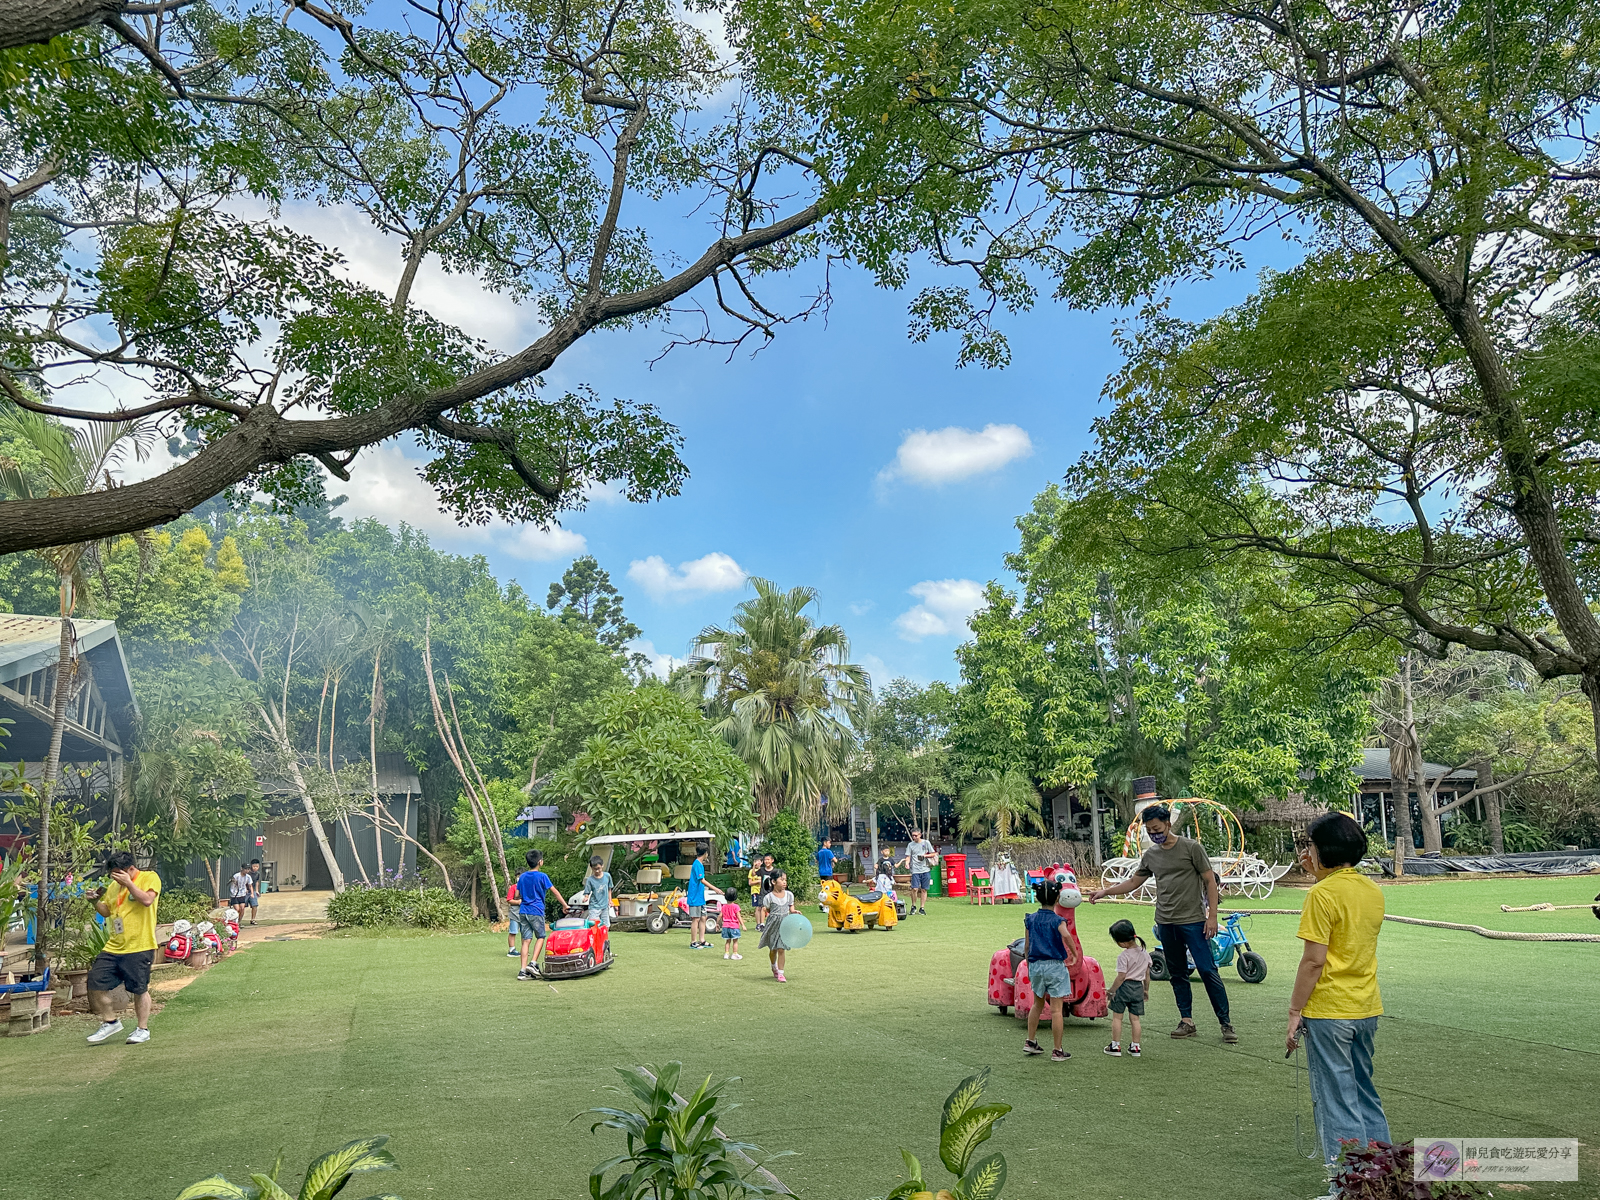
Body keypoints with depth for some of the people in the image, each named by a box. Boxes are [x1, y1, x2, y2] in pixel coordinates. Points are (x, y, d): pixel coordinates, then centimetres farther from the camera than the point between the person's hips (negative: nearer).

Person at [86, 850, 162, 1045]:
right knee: (96, 983, 2)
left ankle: (143, 1029, 14)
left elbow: (147, 900, -20)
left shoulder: (150, 877, -4)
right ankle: (110, 1022, 21)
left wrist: (128, 883, -17)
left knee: (139, 989, 0)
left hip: (139, 947, -7)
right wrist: (96, 900, 3)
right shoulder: (114, 886, 17)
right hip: (113, 946, 7)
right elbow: (105, 912, 21)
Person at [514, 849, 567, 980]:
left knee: (526, 940, 4)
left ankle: (523, 970, 0)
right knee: (540, 937, 10)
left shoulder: (522, 877, 9)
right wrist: (565, 905, 5)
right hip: (536, 911, -5)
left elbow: (517, 896, 13)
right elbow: (554, 892, -3)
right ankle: (533, 963, -4)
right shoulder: (542, 876, -6)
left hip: (523, 911, 5)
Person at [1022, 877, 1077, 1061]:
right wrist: (1074, 953, -15)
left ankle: (1030, 1042, 29)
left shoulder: (1030, 919, 3)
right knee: (1056, 1009, 1)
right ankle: (1057, 1051, 6)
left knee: (1038, 1004, 22)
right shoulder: (1057, 920, -9)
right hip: (1055, 966, -4)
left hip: (1035, 965, 5)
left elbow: (1026, 947, 6)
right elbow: (1066, 936, -31)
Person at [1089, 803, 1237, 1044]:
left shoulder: (1191, 848, -4)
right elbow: (1133, 883, 17)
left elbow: (1210, 882, -3)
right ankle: (1186, 1021, 16)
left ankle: (1225, 1024, -1)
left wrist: (1212, 916, -10)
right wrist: (1105, 891, 5)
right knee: (1177, 974, 9)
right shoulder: (1150, 855, 9)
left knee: (1208, 970, -7)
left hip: (1193, 921, -5)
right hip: (1165, 923, 5)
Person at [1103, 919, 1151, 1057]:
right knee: (1135, 1018, 12)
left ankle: (1115, 1046, 8)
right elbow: (1147, 974, 11)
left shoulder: (1124, 956, -18)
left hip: (1124, 987, -6)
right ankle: (1135, 1047, 13)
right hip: (1138, 988, 6)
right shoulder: (1145, 953, 4)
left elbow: (1121, 977, -17)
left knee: (1116, 1017, 5)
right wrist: (1146, 989, 22)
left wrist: (1112, 990, -8)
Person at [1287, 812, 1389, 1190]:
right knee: (1365, 1094, 21)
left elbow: (1314, 960, -19)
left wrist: (1295, 1010, -11)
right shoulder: (1373, 890, 5)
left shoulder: (1323, 894, -18)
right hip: (1367, 1009, 8)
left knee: (1336, 1102, 2)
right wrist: (1318, 875, 14)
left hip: (1329, 1013, -8)